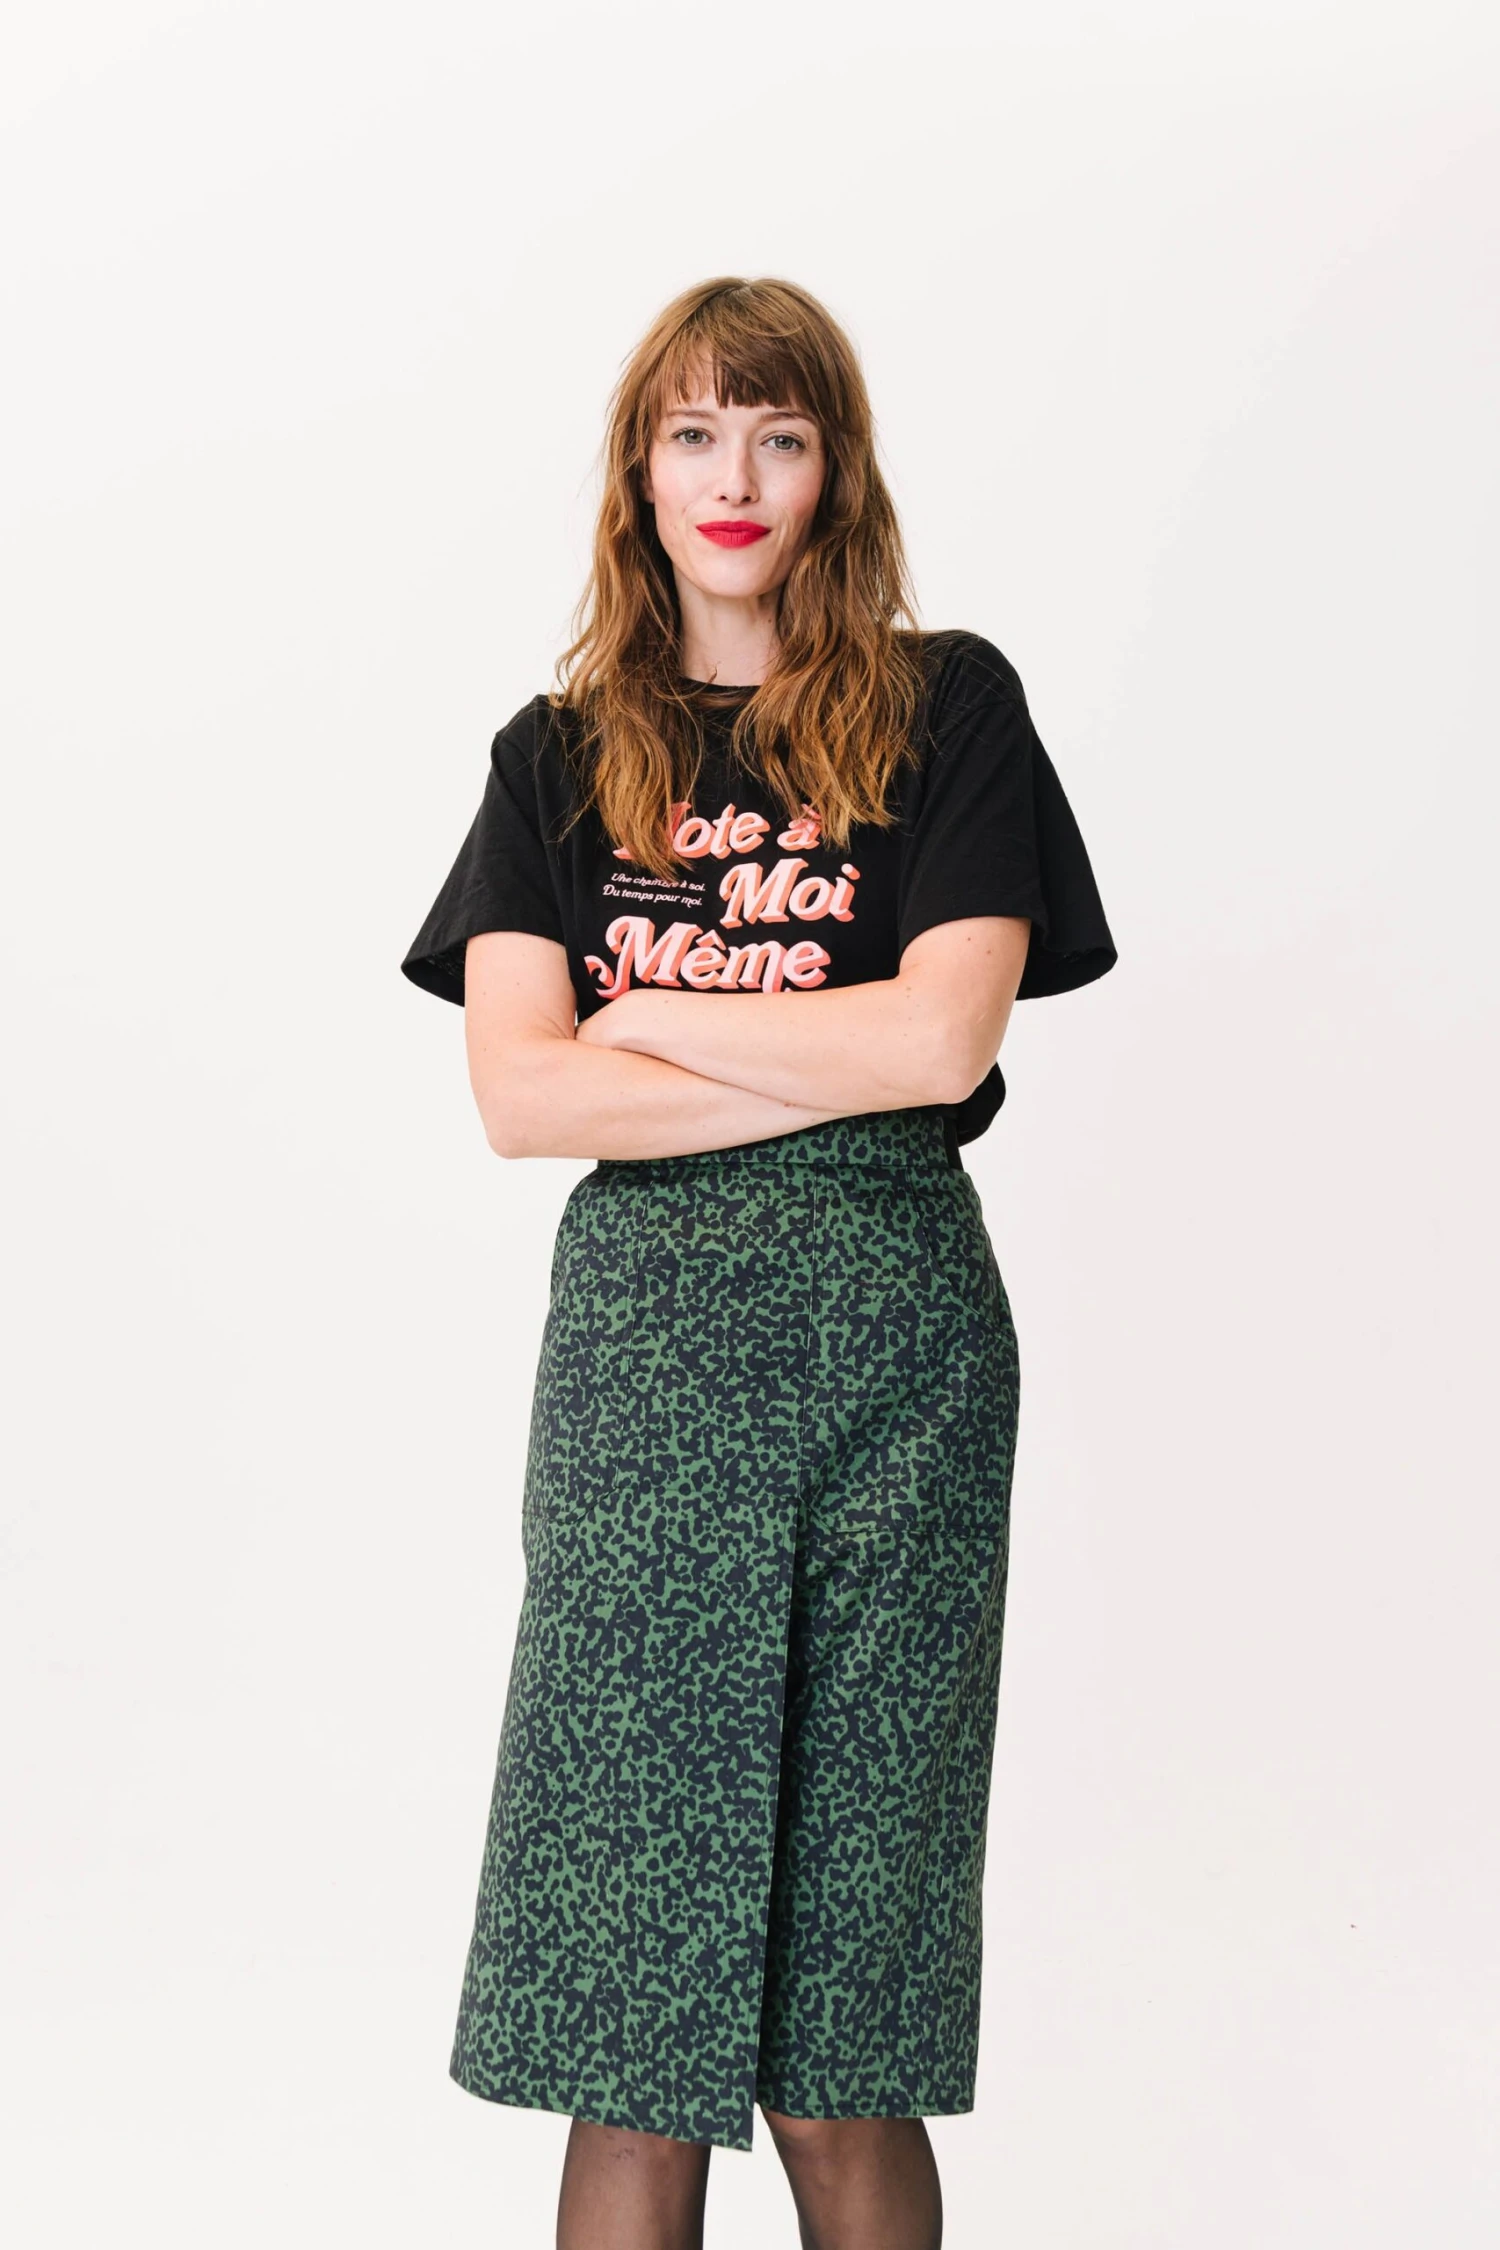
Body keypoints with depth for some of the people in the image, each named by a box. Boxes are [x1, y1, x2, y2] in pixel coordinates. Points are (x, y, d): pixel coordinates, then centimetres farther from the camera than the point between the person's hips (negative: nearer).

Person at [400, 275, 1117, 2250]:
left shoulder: (947, 707, 8)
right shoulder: (561, 755, 14)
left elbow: (948, 1041, -6)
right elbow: (519, 1092, 0)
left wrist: (655, 1021, 0)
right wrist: (838, 1068, -5)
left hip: (890, 1350, -1)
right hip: (644, 1341, 2)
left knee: (837, 2063, 1)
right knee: (635, 2040, 0)